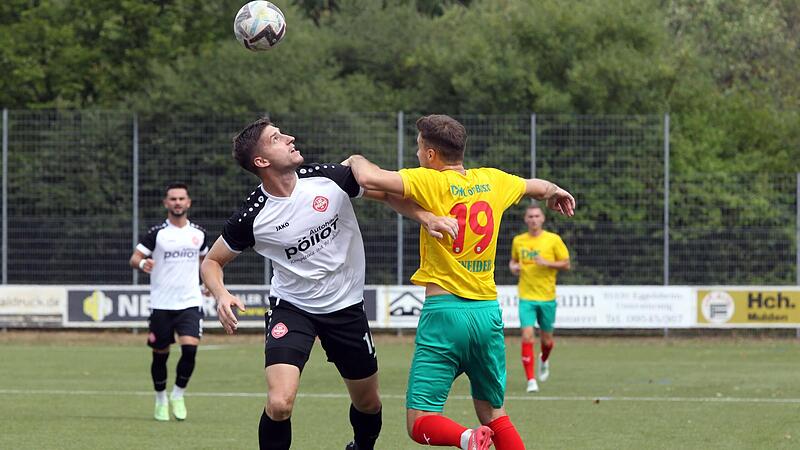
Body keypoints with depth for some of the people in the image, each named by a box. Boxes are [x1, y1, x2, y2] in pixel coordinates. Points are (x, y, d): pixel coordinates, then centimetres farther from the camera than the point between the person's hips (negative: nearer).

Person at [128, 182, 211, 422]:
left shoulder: (199, 233, 7)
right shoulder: (156, 233, -4)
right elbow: (134, 257, -8)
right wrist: (142, 263, -30)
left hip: (190, 303, 2)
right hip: (161, 305, -2)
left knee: (190, 348, -16)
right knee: (160, 354, 5)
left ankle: (178, 395, 4)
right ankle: (161, 400, 25)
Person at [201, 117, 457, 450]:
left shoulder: (328, 179, -13)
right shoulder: (252, 217, -17)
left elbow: (386, 193, 1)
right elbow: (212, 262, -2)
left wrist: (426, 217, -16)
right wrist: (221, 295, -23)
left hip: (346, 308, 3)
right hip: (291, 307, -3)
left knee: (368, 403, 15)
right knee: (279, 404, -23)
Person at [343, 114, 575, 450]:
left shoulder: (431, 182, -7)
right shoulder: (493, 181, 10)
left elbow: (369, 178, -18)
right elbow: (539, 188, 30)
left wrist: (356, 159, 6)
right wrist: (555, 192, 54)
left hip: (444, 312, -5)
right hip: (488, 312, 5)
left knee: (420, 422, -6)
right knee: (494, 415, 18)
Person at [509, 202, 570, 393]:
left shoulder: (553, 240, -3)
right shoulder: (518, 241, 4)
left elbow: (566, 264, 0)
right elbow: (513, 260, 21)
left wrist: (547, 263, -17)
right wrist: (513, 267, -3)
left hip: (547, 297, 0)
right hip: (526, 297, 0)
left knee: (546, 338, 11)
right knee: (527, 335, -15)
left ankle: (544, 360, 47)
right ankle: (531, 379, -11)